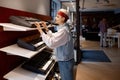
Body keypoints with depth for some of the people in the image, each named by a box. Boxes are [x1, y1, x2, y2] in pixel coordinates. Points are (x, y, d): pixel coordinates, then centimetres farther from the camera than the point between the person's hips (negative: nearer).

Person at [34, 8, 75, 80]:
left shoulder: (63, 30, -27)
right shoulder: (63, 28, 8)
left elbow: (51, 43, -34)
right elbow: (54, 37, 18)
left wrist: (41, 31, -28)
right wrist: (46, 28, 9)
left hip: (65, 62, -10)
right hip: (64, 60, 10)